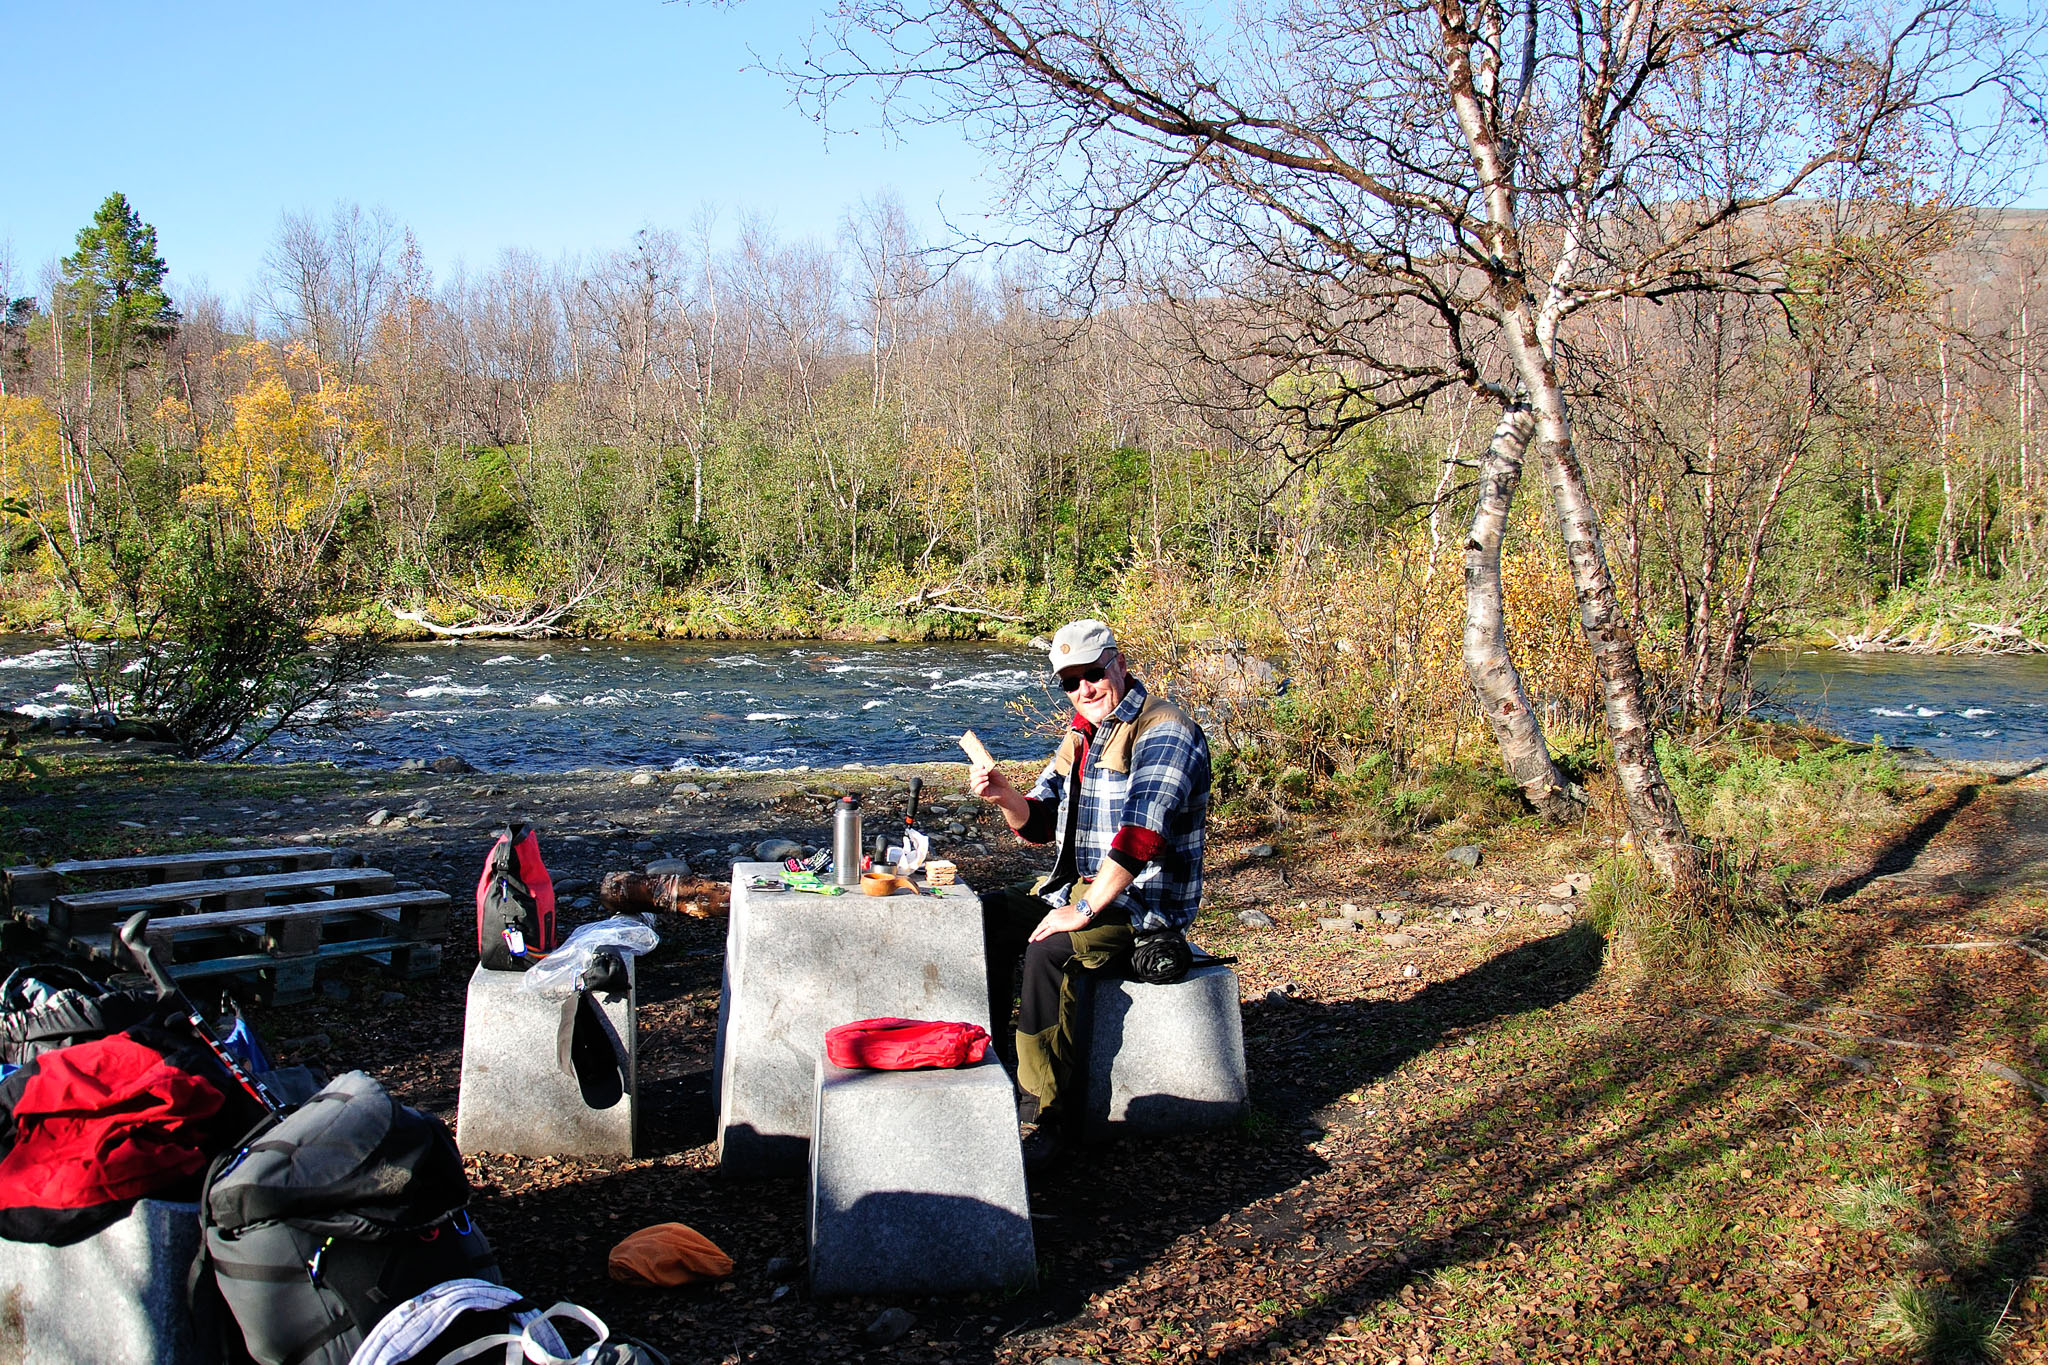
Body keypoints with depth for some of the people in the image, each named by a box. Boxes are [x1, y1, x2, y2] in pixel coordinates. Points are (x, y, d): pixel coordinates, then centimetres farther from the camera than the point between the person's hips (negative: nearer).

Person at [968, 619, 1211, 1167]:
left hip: (1145, 901, -9)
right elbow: (1039, 824, 14)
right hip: (1078, 886, 9)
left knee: (1049, 951, -30)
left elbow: (1139, 836, -27)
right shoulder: (1082, 734, 13)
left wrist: (1083, 912, -27)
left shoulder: (1163, 731, -16)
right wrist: (1005, 797, -8)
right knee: (984, 919, -1)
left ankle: (1044, 1117, -23)